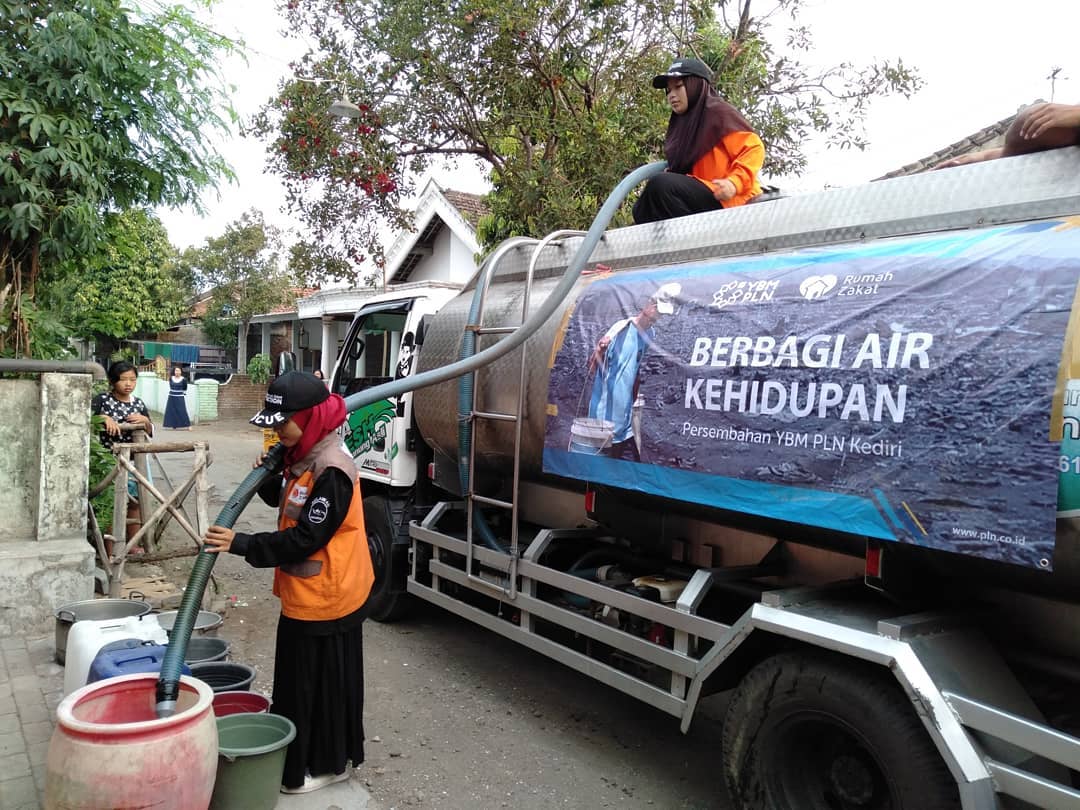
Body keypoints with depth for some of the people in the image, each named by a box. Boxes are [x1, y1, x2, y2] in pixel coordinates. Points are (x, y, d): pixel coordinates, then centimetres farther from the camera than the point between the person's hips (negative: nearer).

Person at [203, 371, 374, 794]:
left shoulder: (332, 471, -24)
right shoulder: (304, 459, 7)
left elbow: (306, 538, -25)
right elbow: (288, 505, 20)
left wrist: (241, 544, -24)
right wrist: (269, 478, 1)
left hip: (324, 599, -10)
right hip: (303, 596, 10)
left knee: (321, 683, 5)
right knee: (299, 680, 20)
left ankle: (327, 764, 23)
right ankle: (302, 758, 36)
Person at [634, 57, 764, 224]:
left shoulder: (717, 111, -3)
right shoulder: (682, 122, 21)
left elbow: (753, 148, -10)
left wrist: (734, 182, -24)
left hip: (725, 199, -9)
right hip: (699, 197, 9)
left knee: (661, 185, -27)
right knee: (642, 209, 4)